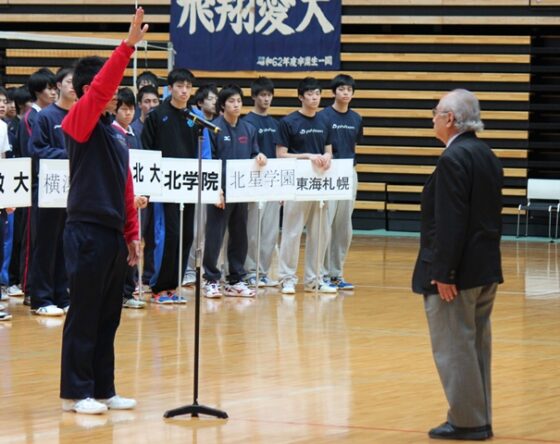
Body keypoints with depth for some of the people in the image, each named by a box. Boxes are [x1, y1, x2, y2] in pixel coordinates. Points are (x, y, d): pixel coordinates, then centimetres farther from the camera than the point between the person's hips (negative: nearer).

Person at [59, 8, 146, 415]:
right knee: (84, 315, -3)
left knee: (109, 316, 11)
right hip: (88, 231, -8)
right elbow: (99, 87, -23)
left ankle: (103, 390, 17)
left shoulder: (117, 134, 15)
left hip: (114, 234, 8)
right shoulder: (79, 123, -6)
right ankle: (76, 393, 3)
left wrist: (132, 235, 14)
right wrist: (129, 44, -28)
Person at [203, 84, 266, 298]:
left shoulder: (249, 130, 10)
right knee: (215, 236, -3)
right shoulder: (214, 128, -5)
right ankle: (211, 280, 4)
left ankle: (236, 281, 17)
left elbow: (253, 156, 14)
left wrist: (259, 158, -11)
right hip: (221, 191, -5)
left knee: (239, 236, 9)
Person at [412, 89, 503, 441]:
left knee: (455, 348, -2)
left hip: (458, 271, -9)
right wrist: (485, 259, 19)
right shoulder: (487, 156, 12)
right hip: (486, 268, 9)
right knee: (476, 346, 13)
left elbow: (450, 223, -22)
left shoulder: (453, 159, -17)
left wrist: (443, 273, -21)